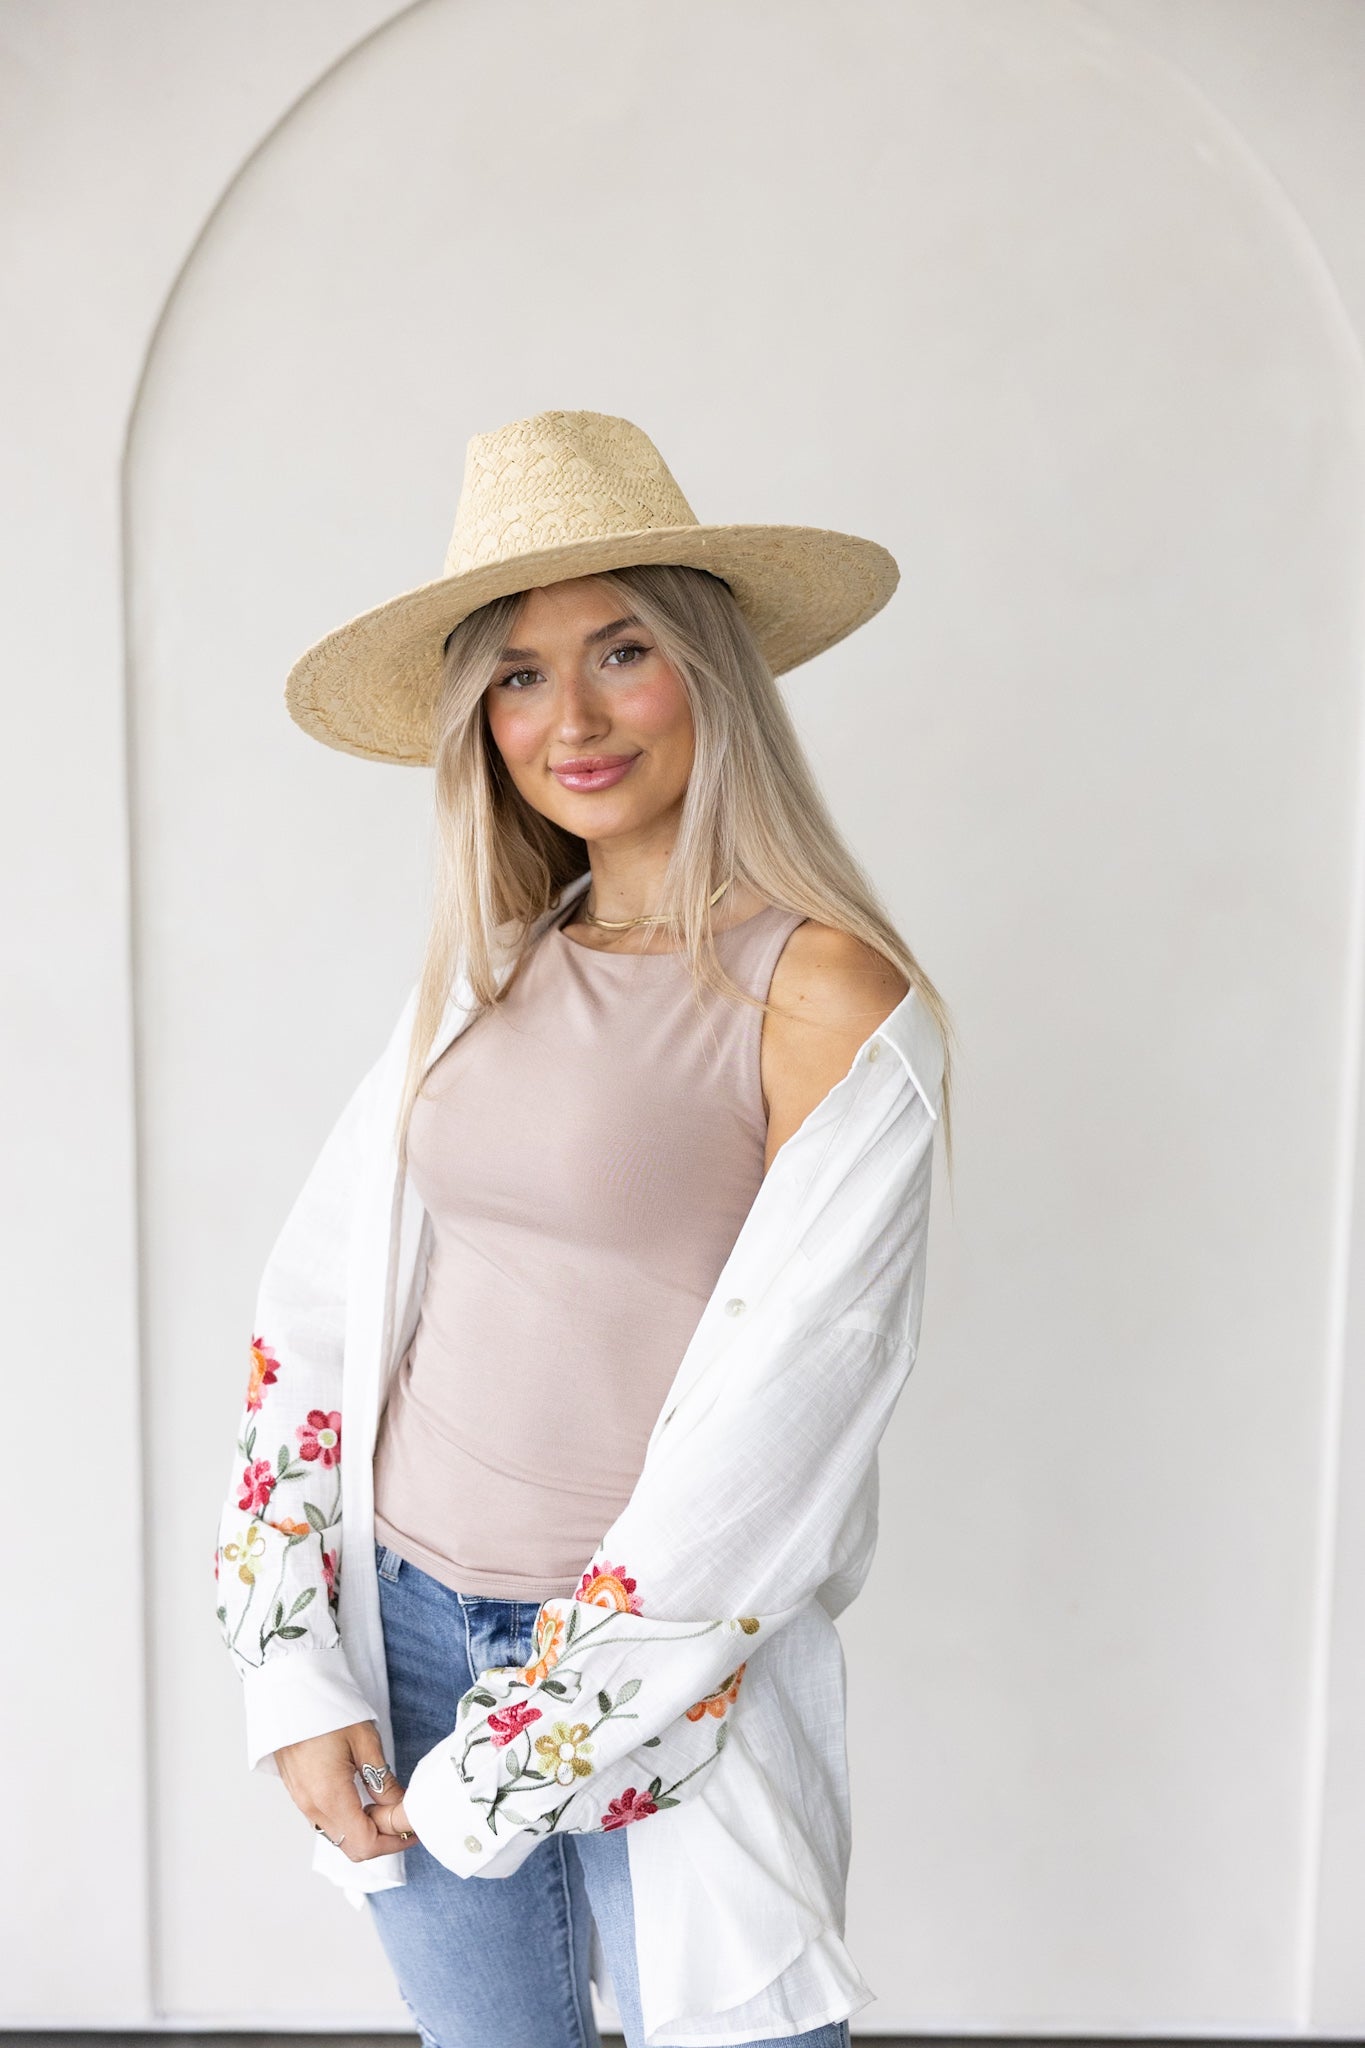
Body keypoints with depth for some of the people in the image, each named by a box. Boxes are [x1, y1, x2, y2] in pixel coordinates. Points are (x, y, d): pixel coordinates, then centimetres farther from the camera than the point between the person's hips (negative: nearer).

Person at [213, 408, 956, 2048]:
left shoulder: (825, 989, -16)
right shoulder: (486, 970, 1)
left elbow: (776, 1430, -18)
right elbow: (319, 1301, 2)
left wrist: (515, 1763, -11)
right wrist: (296, 1671, -3)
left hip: (668, 1665, -5)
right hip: (404, 1613, 5)